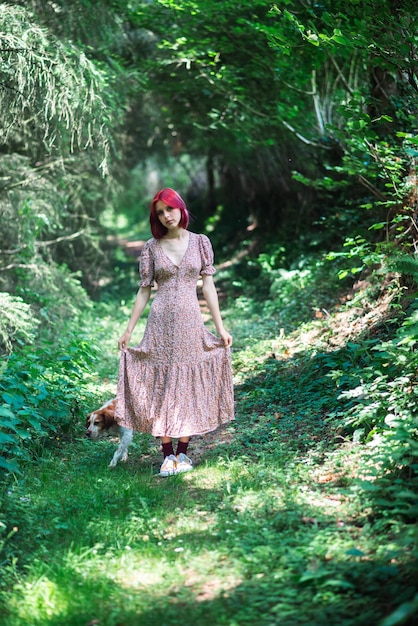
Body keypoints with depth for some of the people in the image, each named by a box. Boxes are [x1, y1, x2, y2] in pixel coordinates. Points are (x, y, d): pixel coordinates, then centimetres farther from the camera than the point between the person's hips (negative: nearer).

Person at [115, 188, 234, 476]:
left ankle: (182, 453, 12)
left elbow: (208, 285, 4)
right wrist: (129, 330, 4)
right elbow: (144, 290, 6)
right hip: (161, 323, 0)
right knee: (161, 386, 0)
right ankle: (168, 455, 6)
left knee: (189, 386, 3)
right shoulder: (152, 247, 4)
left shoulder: (200, 242, 4)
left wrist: (220, 327, 1)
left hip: (191, 323, 0)